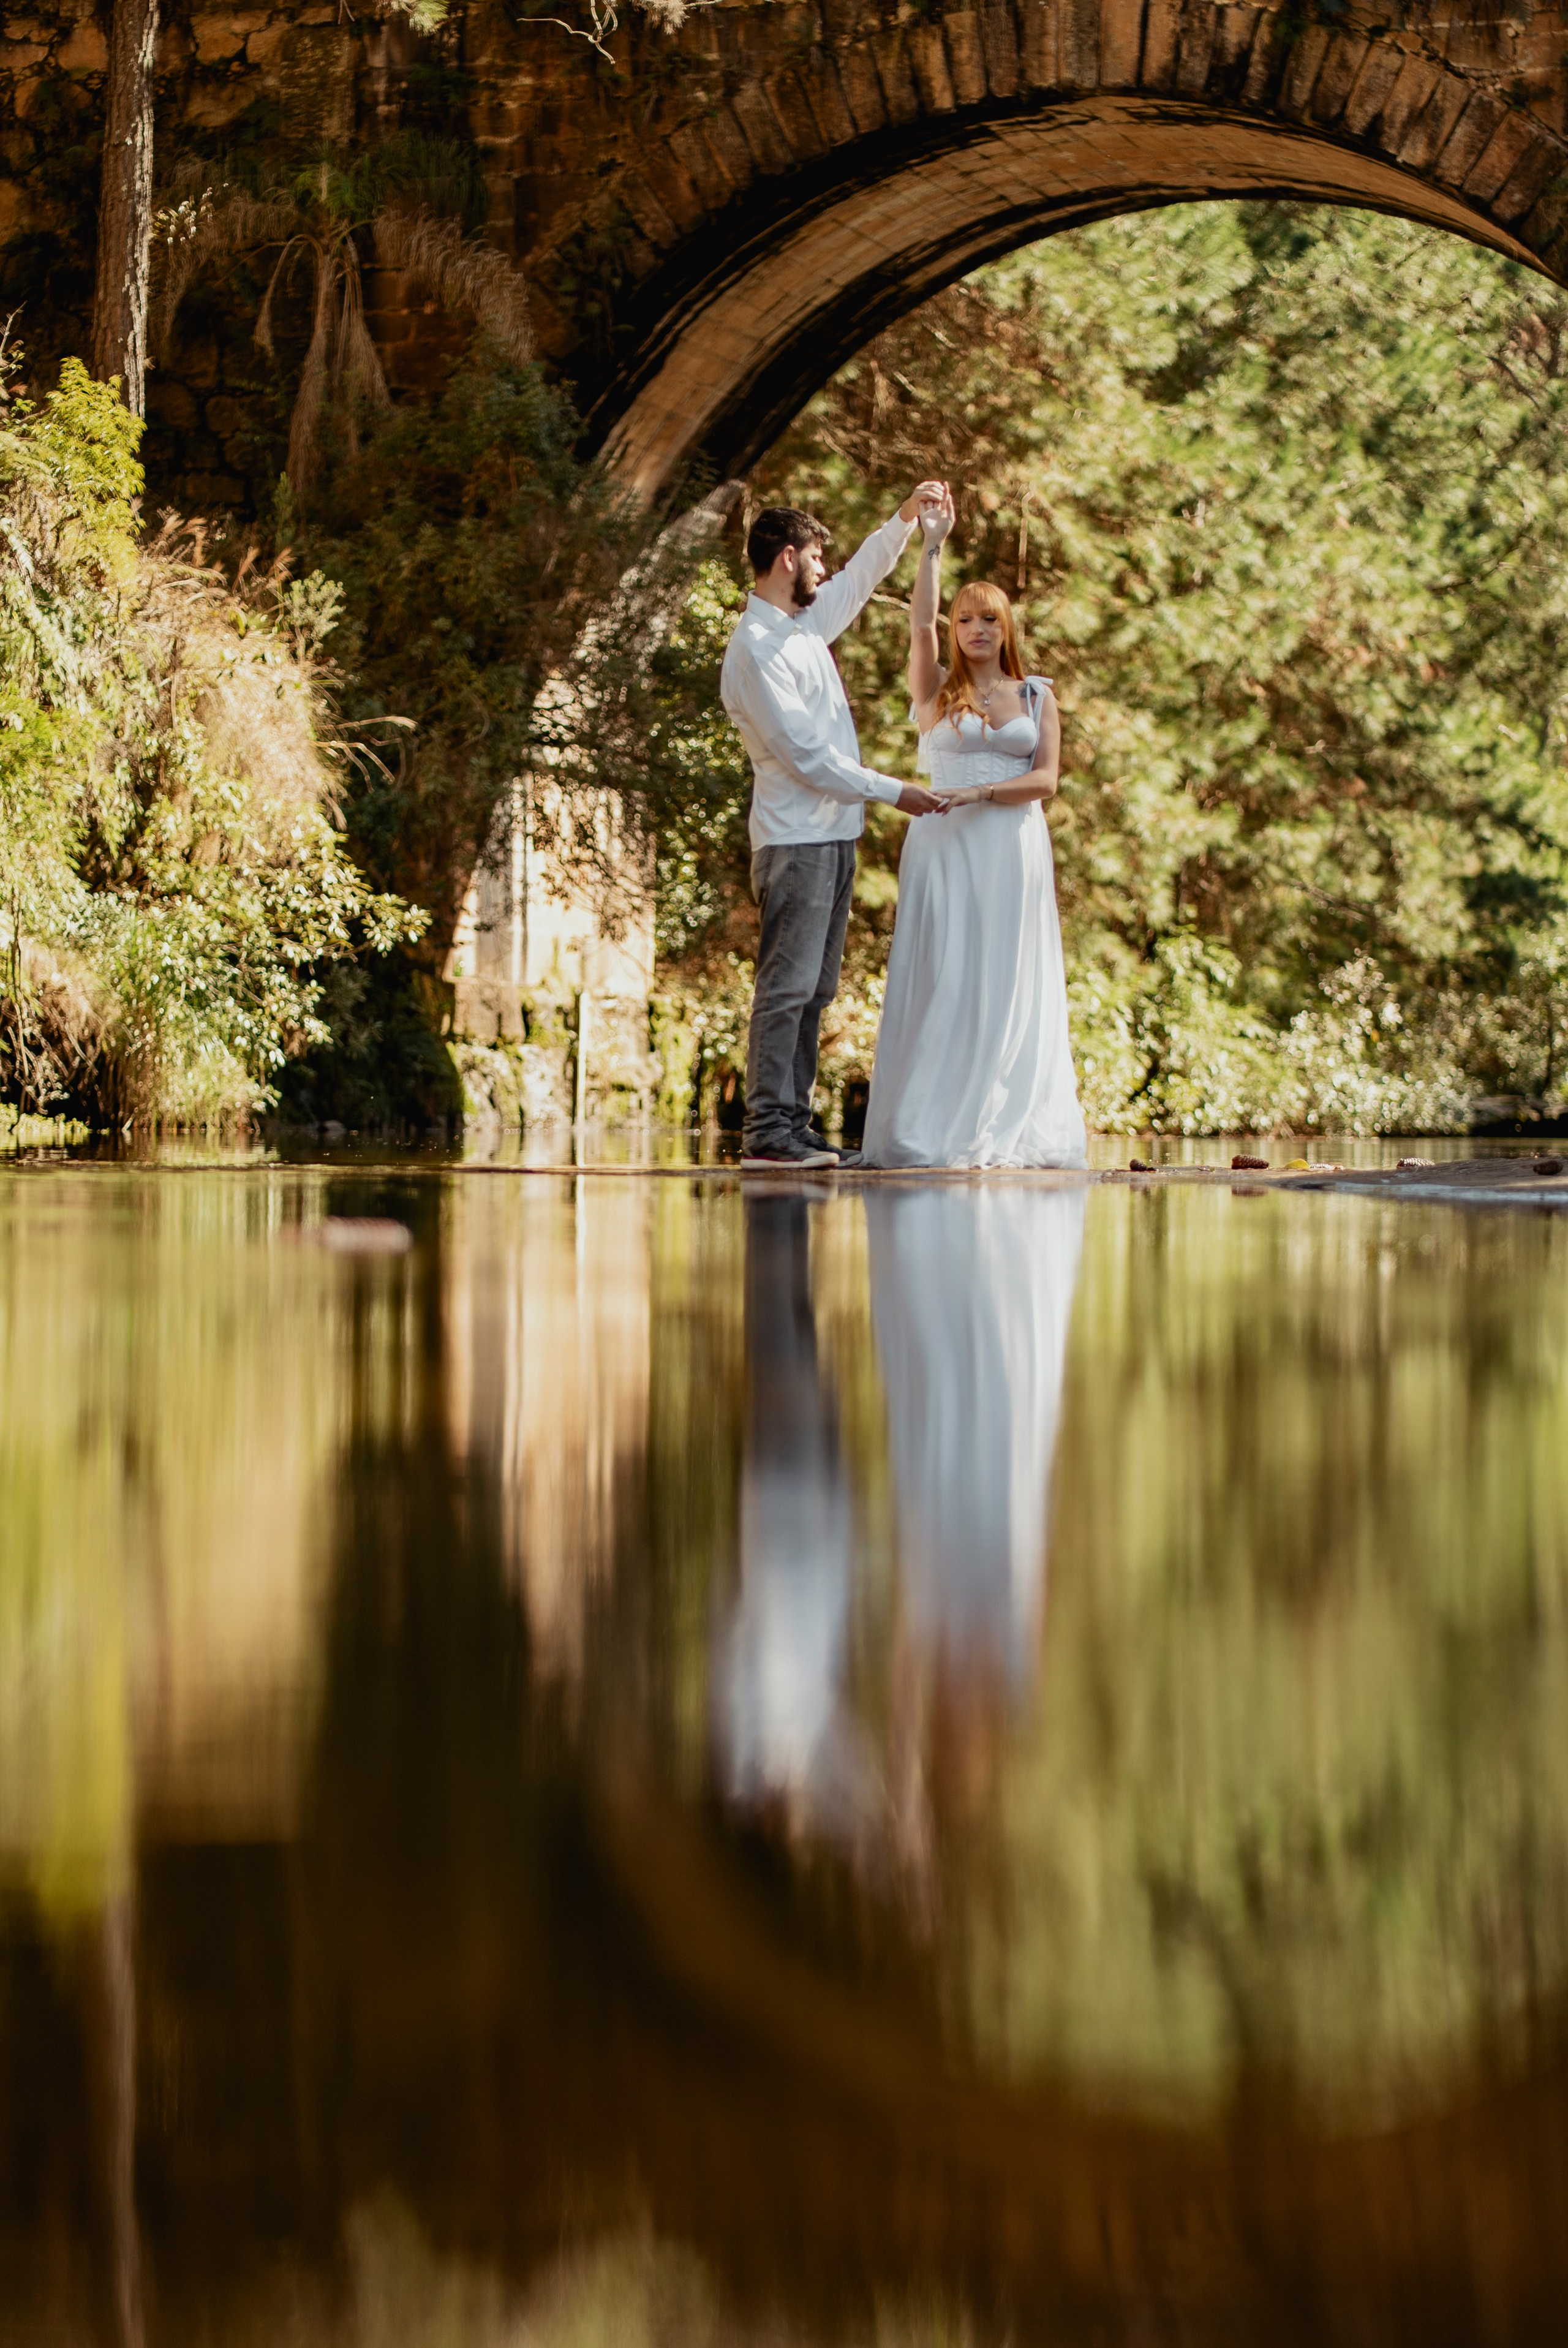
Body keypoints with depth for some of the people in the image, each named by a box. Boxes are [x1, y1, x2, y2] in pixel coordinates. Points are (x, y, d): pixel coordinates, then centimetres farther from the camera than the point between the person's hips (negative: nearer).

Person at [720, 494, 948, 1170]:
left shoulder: (806, 624, 13)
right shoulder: (756, 648, -15)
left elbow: (861, 577, 33)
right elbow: (805, 754, -18)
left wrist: (903, 520, 22)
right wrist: (893, 792, -12)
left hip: (832, 835, 10)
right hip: (797, 841, -10)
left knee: (812, 989, 9)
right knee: (787, 986, -10)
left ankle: (793, 1124, 11)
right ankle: (767, 1133, -11)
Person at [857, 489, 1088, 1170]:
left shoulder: (1036, 697, 11)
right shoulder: (936, 692, 9)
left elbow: (1045, 780, 1)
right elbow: (920, 626, -8)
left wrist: (981, 793, -15)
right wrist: (932, 543, -11)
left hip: (1012, 851, 1)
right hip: (943, 850, -1)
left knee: (1007, 985, -1)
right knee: (941, 982, -5)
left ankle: (1005, 1127, 0)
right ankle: (930, 1129, -7)